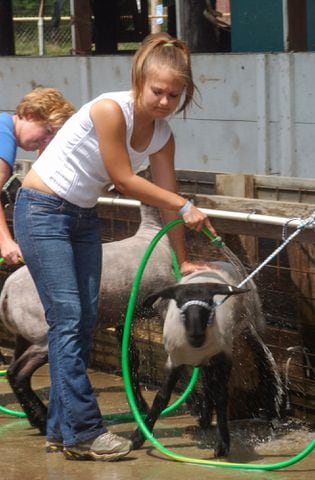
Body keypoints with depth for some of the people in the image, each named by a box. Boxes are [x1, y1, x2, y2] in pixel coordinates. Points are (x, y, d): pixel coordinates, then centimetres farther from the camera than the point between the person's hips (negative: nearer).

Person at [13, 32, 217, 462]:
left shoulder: (162, 135, -3)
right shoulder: (110, 110, -25)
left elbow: (165, 197, 4)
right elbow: (124, 181, -21)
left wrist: (184, 261, 5)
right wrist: (185, 207, -16)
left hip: (83, 216, 8)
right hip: (43, 211, -8)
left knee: (83, 322, 6)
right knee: (69, 318, -12)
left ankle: (62, 429, 14)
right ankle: (83, 430, -11)